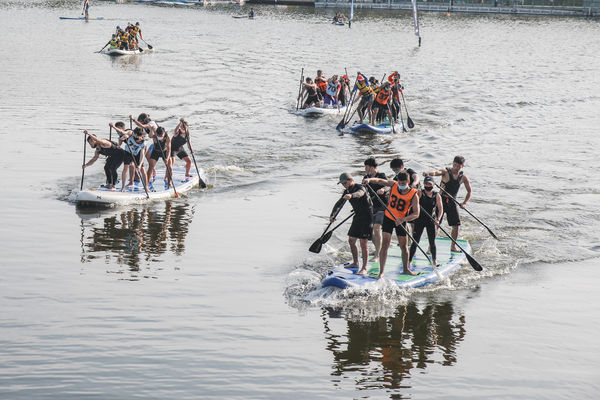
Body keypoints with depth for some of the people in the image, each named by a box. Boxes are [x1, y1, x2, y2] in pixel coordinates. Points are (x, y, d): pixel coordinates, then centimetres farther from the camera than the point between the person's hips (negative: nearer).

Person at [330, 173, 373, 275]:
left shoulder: (360, 187, -18)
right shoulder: (347, 192, 8)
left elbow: (360, 193, -42)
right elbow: (339, 204, 12)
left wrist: (351, 195, -65)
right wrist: (333, 215, -4)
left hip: (367, 217, -9)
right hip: (357, 217, 9)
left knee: (363, 243, -11)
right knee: (351, 240, 14)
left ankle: (364, 268, -6)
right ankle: (355, 263, 31)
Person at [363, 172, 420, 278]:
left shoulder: (413, 195, -18)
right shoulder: (393, 184, -10)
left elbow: (416, 214, -23)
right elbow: (379, 181, -10)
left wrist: (403, 219, -38)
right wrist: (369, 180, -33)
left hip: (401, 221, 0)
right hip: (389, 218, 0)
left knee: (404, 246, 8)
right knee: (385, 243, -11)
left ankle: (405, 269, 31)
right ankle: (381, 272, -11)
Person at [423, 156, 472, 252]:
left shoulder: (463, 177, 2)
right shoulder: (446, 172, -9)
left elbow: (469, 192, 11)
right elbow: (436, 172, -30)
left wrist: (464, 203, -4)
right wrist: (428, 173, -53)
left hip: (452, 202, 4)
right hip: (441, 200, -4)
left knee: (456, 225, 4)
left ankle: (453, 246, 22)